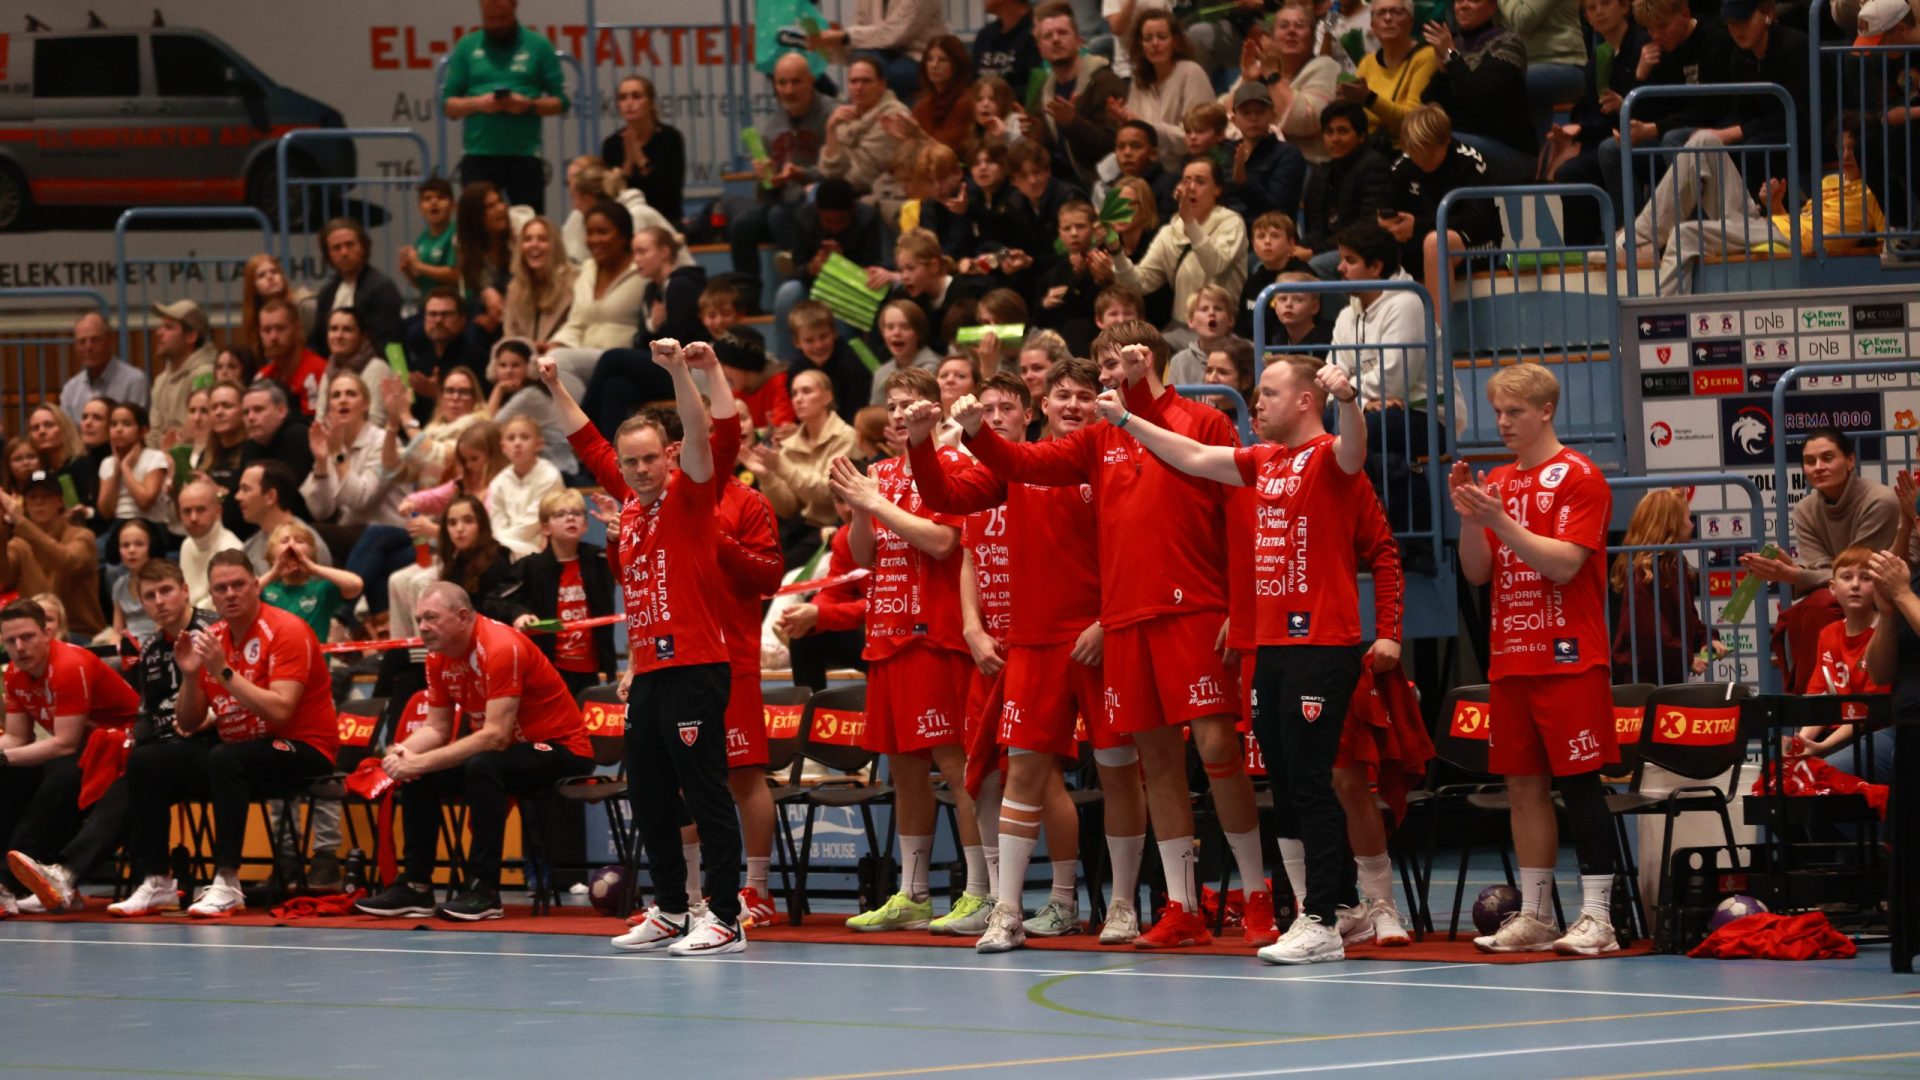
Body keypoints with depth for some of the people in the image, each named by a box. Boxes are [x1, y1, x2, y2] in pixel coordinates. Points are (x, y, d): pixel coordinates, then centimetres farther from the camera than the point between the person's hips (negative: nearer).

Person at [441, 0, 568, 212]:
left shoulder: (538, 46, 6)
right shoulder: (466, 47, 9)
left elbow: (559, 103, 6)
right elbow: (448, 105, 7)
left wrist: (529, 105, -13)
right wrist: (477, 103, -12)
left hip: (525, 154, -1)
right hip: (478, 155, 1)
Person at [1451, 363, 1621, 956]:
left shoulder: (1578, 478, -5)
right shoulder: (1496, 482, 14)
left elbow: (1564, 563, -15)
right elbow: (1476, 572, 12)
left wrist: (1501, 521, -20)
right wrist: (1469, 518, -4)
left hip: (1567, 660, -6)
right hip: (1510, 659, 6)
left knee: (1578, 781, -6)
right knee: (1523, 785, 7)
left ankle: (1596, 917, -5)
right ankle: (1533, 917, 11)